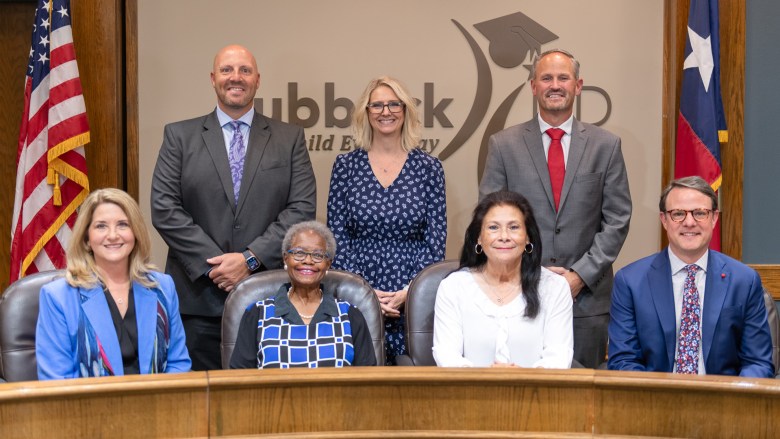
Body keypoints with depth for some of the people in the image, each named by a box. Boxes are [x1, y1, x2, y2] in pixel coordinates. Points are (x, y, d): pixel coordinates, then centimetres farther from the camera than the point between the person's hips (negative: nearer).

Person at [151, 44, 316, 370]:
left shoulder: (290, 139, 9)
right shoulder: (180, 136, 8)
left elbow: (303, 208, 0)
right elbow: (164, 209, -1)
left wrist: (251, 258, -11)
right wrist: (213, 263, -10)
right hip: (198, 297, 0)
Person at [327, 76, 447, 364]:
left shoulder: (429, 168, 4)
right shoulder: (346, 165, 5)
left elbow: (436, 240, 2)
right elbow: (336, 238, 3)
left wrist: (410, 291, -9)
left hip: (415, 297, 0)